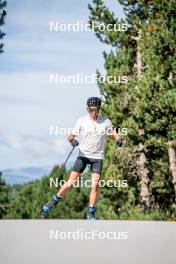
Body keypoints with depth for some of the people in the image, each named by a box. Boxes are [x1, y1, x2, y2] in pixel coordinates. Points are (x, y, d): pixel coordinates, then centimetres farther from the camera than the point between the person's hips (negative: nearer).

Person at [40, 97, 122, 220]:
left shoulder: (105, 121, -2)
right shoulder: (82, 121, -4)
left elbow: (114, 134, 4)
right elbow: (71, 136, -2)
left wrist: (119, 139, -19)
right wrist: (72, 140, -25)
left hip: (97, 157, 0)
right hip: (83, 155, 0)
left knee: (95, 186, -10)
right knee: (70, 183, -3)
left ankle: (91, 213, 1)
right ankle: (54, 201, 17)